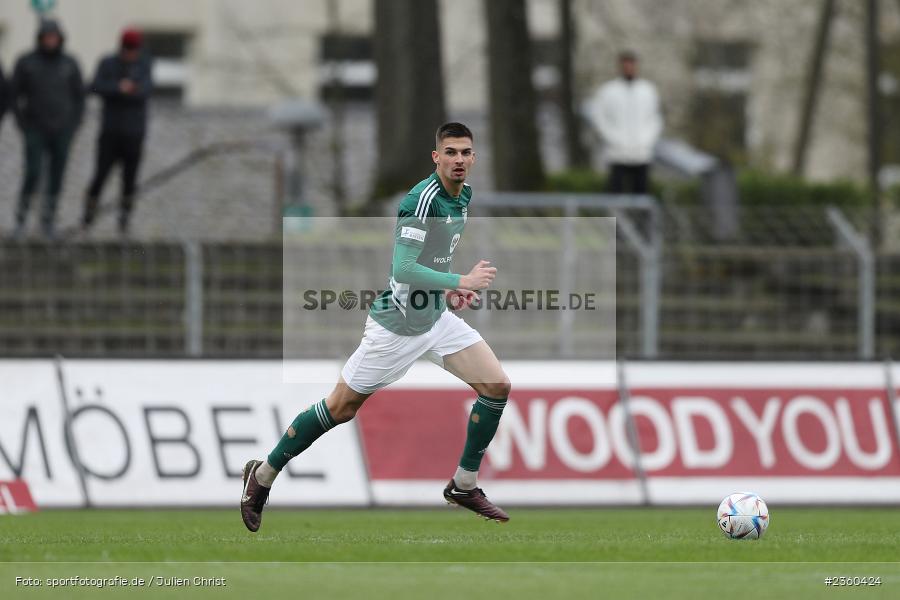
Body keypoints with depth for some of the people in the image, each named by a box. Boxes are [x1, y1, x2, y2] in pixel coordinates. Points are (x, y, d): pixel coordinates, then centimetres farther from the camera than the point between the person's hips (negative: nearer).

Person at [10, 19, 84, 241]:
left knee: (56, 179, 3)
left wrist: (74, 125, -1)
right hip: (35, 130, -2)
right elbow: (14, 94, 1)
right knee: (32, 175, -12)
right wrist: (23, 124, -6)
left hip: (61, 131, 2)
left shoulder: (69, 64, 2)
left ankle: (48, 222, 15)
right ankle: (20, 220, 3)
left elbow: (79, 96, 9)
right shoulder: (26, 63, -3)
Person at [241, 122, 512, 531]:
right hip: (397, 324, -8)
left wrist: (450, 288, 9)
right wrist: (461, 281, -35)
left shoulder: (463, 196, 4)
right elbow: (402, 270, -32)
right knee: (340, 408, 2)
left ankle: (464, 485, 11)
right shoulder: (422, 199, -24)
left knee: (497, 386, -3)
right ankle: (263, 475, 19)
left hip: (437, 317, 8)